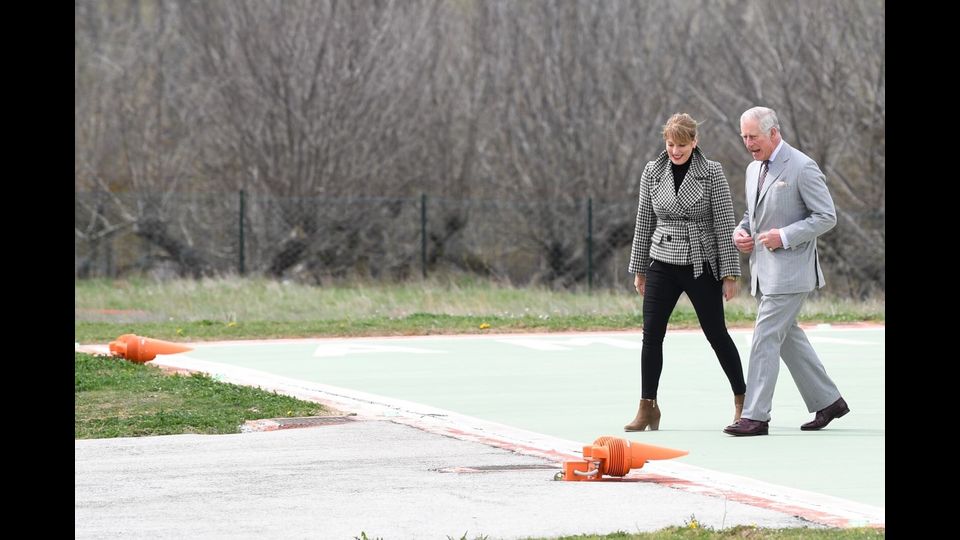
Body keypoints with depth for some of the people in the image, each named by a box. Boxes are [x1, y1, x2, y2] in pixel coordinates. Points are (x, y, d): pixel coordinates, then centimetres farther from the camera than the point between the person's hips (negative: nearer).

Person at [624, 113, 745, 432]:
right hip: (663, 264, 3)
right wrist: (639, 268, 12)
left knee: (716, 333, 4)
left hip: (701, 264, -3)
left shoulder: (712, 173, -7)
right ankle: (647, 408, 4)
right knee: (651, 334, -3)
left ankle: (743, 399, 18)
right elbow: (644, 222, 10)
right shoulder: (652, 172, 3)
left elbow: (724, 224, -7)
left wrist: (729, 273, -9)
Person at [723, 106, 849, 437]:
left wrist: (784, 236, -20)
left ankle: (755, 416, -11)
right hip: (764, 270, 9)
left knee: (766, 338, -11)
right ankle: (827, 401, 24)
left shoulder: (802, 168, -12)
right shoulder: (754, 169, 14)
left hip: (789, 269, -9)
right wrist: (740, 232, 5)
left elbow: (827, 217, -13)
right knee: (787, 336, 13)